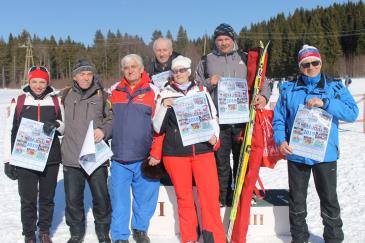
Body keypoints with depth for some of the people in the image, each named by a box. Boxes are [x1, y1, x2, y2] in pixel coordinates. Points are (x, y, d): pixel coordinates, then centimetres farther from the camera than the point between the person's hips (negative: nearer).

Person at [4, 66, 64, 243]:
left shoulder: (56, 101, 4)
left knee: (47, 198, 12)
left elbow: (65, 127, 10)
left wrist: (56, 124, -14)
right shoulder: (19, 101, 2)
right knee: (28, 199, 4)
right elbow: (11, 132, 4)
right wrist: (9, 160, 3)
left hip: (50, 159, 1)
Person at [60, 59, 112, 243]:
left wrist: (103, 131, -13)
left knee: (101, 197, 6)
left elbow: (112, 119, 4)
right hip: (71, 158, 2)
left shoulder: (102, 96, 3)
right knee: (73, 198, 10)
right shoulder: (65, 95, 9)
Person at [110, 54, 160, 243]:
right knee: (119, 199, 5)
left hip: (144, 157, -2)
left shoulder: (153, 91, 1)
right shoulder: (115, 92, 10)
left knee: (145, 197, 8)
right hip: (119, 157, 2)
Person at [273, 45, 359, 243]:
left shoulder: (335, 87, 0)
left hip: (325, 154, -1)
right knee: (296, 199, 14)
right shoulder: (289, 89, 4)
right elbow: (278, 118, 4)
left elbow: (352, 113, -11)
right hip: (296, 153, 2)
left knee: (329, 199, 9)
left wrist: (325, 103, -22)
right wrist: (280, 140, -12)